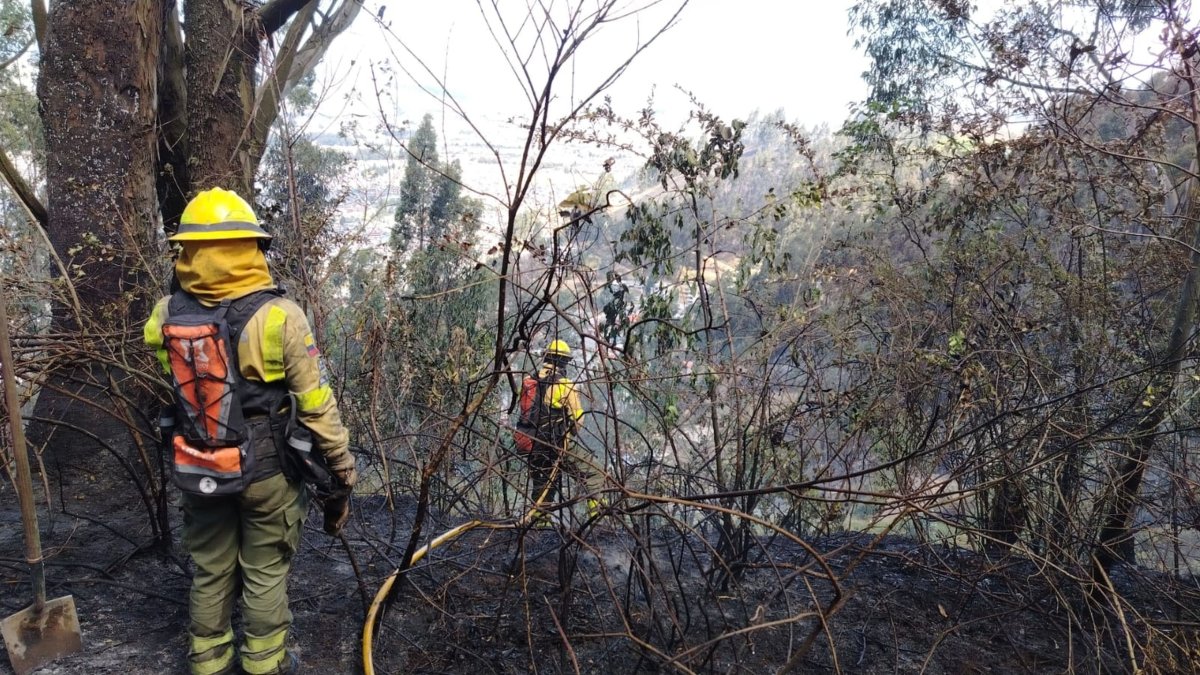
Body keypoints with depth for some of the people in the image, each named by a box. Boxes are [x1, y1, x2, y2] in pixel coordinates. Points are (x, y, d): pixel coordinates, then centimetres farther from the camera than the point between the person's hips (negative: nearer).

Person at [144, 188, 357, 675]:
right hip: (267, 468, -3)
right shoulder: (278, 316, -20)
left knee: (210, 572, 21)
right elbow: (317, 406, -16)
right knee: (265, 573, 15)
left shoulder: (165, 317, -9)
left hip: (198, 470, 4)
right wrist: (341, 471, -6)